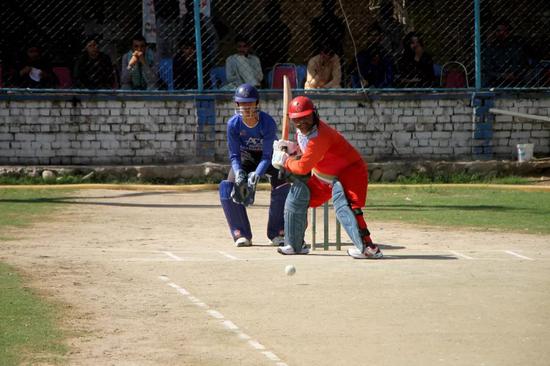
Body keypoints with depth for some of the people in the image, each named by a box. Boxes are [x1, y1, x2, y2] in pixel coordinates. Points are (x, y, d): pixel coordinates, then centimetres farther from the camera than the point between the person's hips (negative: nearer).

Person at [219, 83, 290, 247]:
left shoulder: (268, 122, -29)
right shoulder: (233, 123, -23)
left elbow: (267, 156, -28)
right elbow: (234, 155, -18)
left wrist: (256, 174, -43)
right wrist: (238, 173, -37)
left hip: (269, 159, -2)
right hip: (245, 158, 2)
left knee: (283, 186, -23)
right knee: (228, 188, -19)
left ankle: (277, 233, -6)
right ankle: (242, 234, -7)